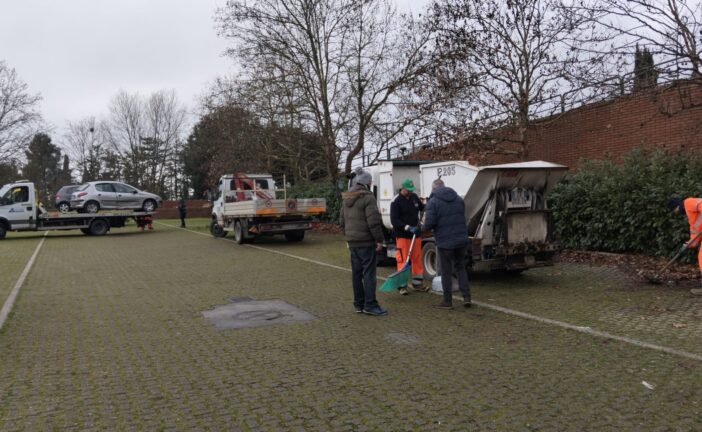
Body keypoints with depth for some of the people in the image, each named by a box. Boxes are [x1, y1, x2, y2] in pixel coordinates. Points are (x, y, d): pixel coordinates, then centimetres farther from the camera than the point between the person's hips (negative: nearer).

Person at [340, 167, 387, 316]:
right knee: (368, 273, -4)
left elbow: (342, 220, 19)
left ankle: (359, 304, 16)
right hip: (366, 241, -8)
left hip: (352, 241, 8)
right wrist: (379, 239, -11)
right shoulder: (367, 197, -13)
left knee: (356, 272, 11)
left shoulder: (346, 199, 14)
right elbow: (373, 221, -18)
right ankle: (370, 305, -3)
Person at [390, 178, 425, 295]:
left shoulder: (414, 197, 7)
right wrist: (407, 227, -26)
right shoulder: (396, 201, -12)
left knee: (417, 258, 11)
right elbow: (394, 221, -16)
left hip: (416, 234, 6)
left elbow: (421, 207, 25)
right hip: (402, 235, -6)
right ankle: (402, 285, 2)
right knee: (402, 260, -7)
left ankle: (417, 283, 23)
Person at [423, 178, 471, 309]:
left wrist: (425, 226, 4)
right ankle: (466, 297, 14)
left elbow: (428, 224, -18)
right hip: (461, 239, 5)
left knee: (446, 271, 5)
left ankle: (447, 301, 13)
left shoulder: (433, 202, -11)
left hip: (445, 242, -5)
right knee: (460, 268, 19)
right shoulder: (458, 199, 9)